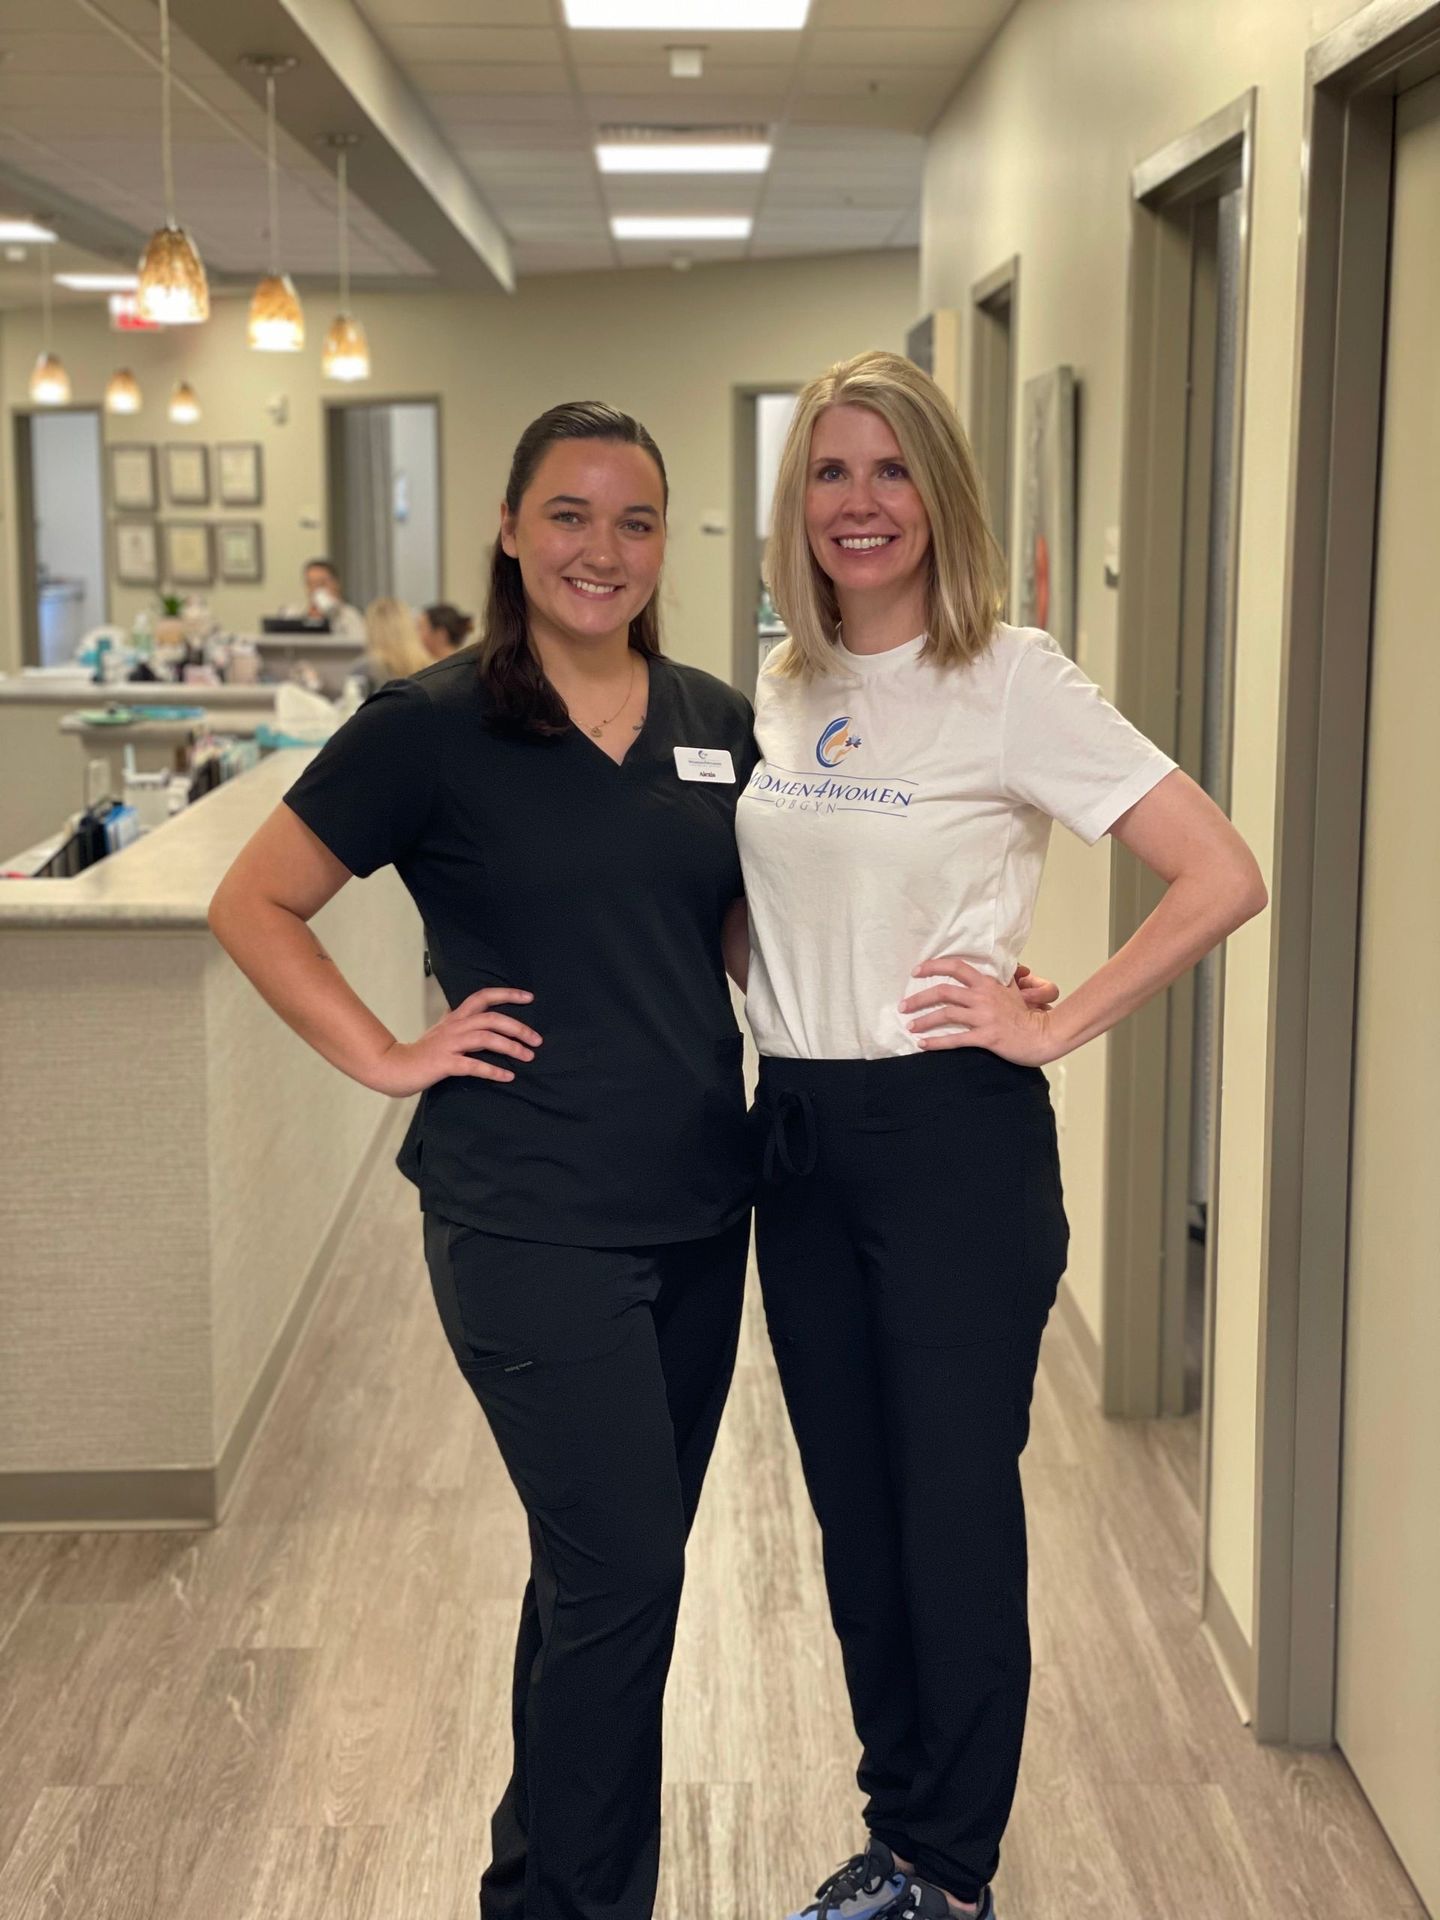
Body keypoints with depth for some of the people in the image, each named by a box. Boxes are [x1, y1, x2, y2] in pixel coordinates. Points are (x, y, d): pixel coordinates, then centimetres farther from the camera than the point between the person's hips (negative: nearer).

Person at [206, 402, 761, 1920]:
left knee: (613, 1567, 16)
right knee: (619, 1576, -5)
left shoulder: (716, 725, 6)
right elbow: (254, 906, -3)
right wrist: (388, 1057, -10)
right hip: (530, 1222, -6)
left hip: (697, 1208, 6)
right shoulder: (433, 728, -9)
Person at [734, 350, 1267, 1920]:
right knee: (852, 1511, 15)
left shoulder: (1010, 682, -11)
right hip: (799, 1137, 6)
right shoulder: (774, 693, 7)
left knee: (955, 1512, 5)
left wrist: (1053, 1025, -14)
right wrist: (773, 1005, 6)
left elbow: (1222, 877, -16)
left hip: (953, 1140, -6)